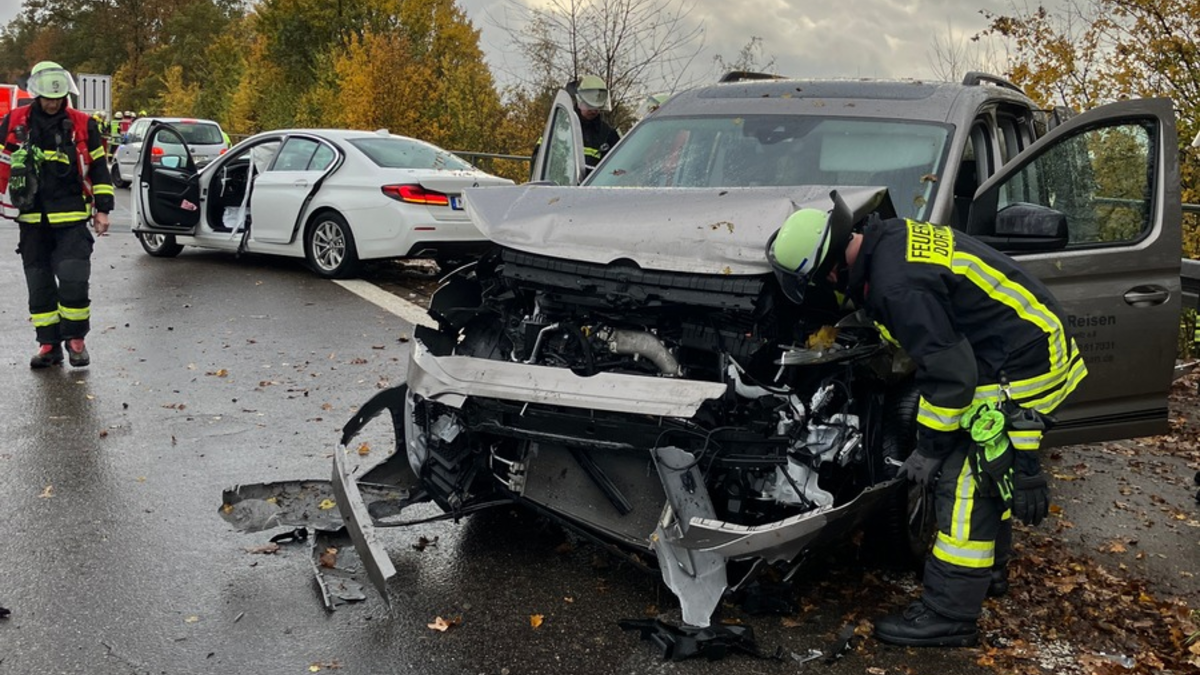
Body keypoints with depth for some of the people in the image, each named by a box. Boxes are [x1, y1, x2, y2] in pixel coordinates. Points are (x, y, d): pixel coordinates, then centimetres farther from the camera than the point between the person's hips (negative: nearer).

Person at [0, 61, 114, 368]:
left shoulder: (82, 124, 2)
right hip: (32, 220, 2)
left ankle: (76, 339, 8)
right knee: (39, 286, 7)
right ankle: (49, 344, 16)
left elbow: (99, 168, 7)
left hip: (72, 219, -2)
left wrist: (102, 208, 3)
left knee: (73, 281, -9)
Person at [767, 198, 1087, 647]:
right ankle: (988, 571, 38)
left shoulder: (898, 287, -29)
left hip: (1022, 367, -10)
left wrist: (929, 449, -13)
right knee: (988, 467, 21)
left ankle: (949, 617, -1)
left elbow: (949, 375, -25)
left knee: (965, 482, -8)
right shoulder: (886, 238, 1)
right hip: (1029, 341, 10)